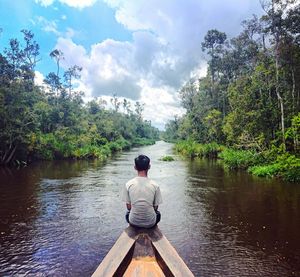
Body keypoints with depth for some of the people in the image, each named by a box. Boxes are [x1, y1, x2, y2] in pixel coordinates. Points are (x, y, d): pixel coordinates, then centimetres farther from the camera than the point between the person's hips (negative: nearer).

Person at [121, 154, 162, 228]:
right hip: (150, 223, 0)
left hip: (133, 222, 1)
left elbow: (128, 207, -4)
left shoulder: (128, 184, -13)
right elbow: (155, 207, -4)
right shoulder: (155, 185, -14)